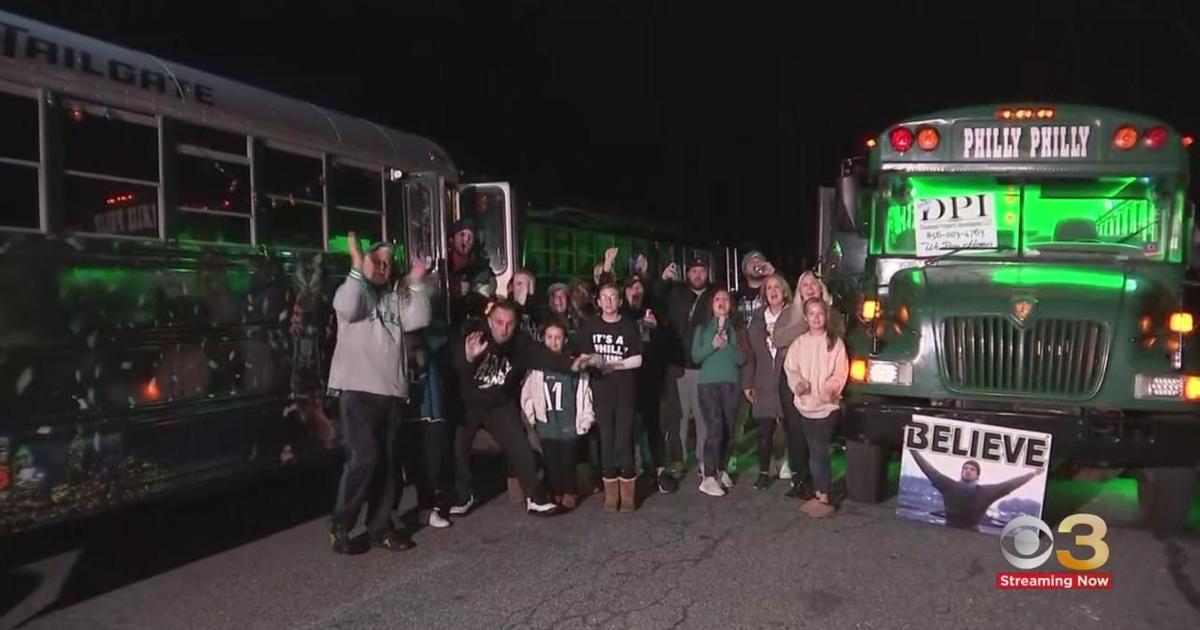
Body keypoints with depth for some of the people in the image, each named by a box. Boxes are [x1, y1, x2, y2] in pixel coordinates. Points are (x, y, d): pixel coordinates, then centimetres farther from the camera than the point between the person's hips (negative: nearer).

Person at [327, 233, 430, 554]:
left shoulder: (396, 298, 18)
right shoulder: (352, 289, 4)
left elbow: (418, 320, 2)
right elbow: (347, 308, -19)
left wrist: (416, 285, -4)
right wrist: (356, 267, -23)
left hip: (390, 391, 6)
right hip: (358, 389, -5)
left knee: (387, 461, 8)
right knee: (365, 458, -13)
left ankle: (380, 527, 17)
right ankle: (340, 525, 2)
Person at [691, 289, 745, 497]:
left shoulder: (736, 330, 12)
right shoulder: (703, 328, 11)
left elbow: (741, 359, 3)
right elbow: (695, 356, 1)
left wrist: (726, 346, -12)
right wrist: (712, 345, -13)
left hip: (731, 384, 2)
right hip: (708, 383, -2)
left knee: (728, 429, 4)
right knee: (715, 428, -13)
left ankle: (721, 470, 21)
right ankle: (709, 477, -11)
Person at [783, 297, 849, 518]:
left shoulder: (835, 343, -2)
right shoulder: (799, 343, 8)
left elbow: (840, 373, -5)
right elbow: (790, 368, 8)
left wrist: (828, 389, -21)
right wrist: (797, 382, -12)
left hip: (827, 404, -4)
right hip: (805, 404, 4)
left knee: (819, 451, -7)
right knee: (814, 451, 9)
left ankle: (823, 498, 0)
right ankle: (819, 495, 18)